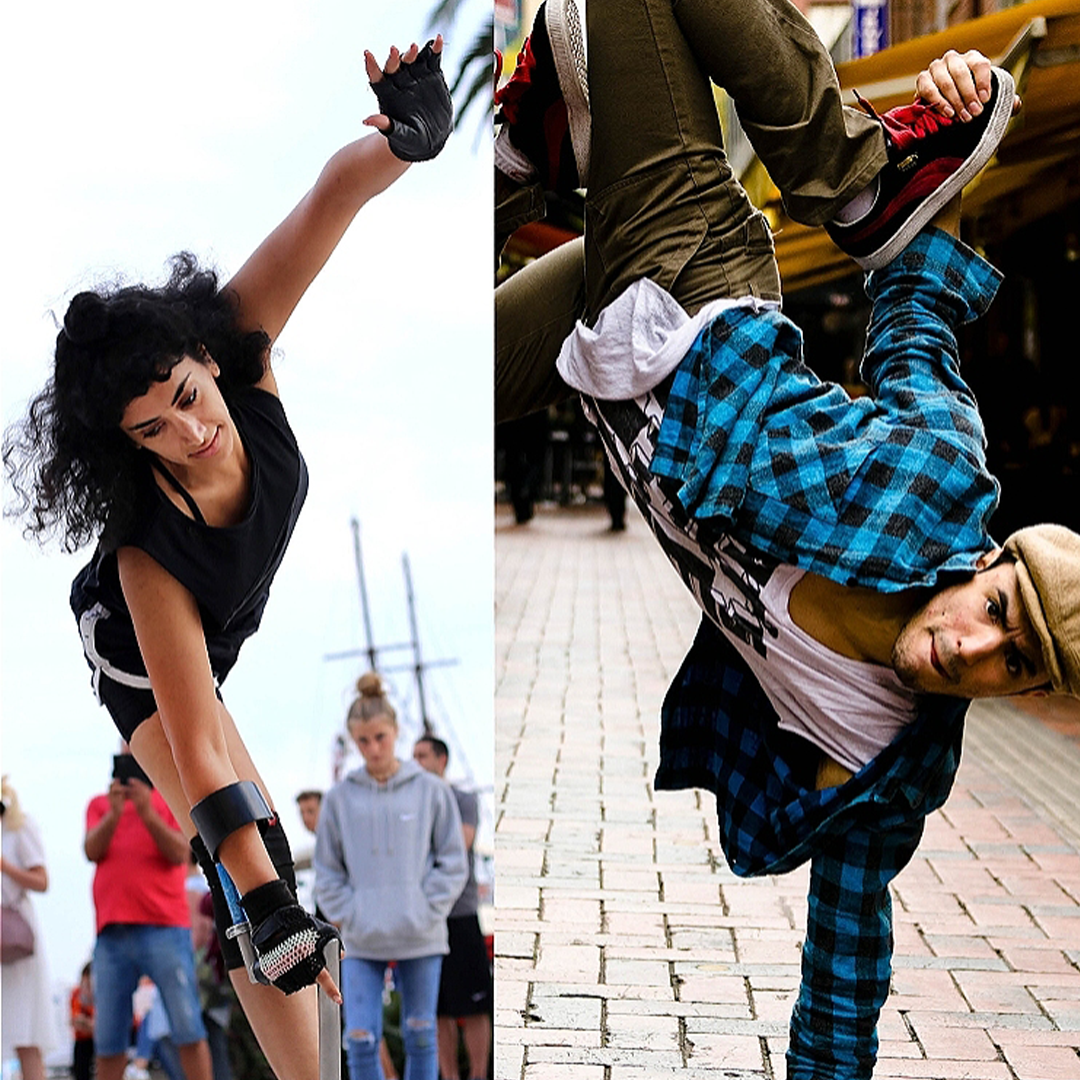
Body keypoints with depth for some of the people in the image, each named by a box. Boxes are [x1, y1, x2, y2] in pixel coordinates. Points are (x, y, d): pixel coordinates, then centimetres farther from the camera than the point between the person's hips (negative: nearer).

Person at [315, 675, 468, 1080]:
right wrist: (351, 918, -3)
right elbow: (327, 872, 8)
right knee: (360, 1039, -6)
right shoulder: (340, 797, 3)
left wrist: (426, 913, -5)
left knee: (420, 1035, 6)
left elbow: (453, 863, 4)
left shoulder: (431, 791, 0)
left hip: (421, 940, 0)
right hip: (361, 944, 1)